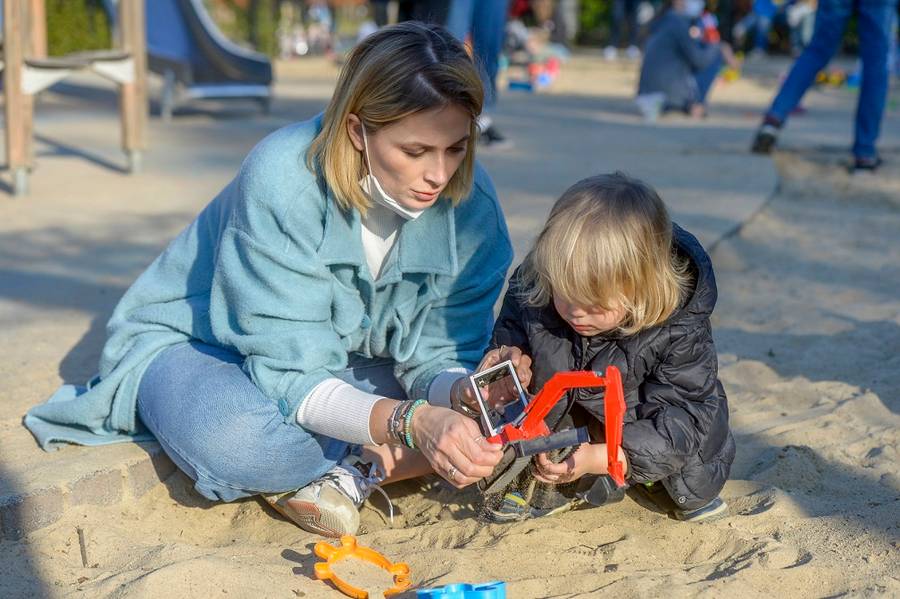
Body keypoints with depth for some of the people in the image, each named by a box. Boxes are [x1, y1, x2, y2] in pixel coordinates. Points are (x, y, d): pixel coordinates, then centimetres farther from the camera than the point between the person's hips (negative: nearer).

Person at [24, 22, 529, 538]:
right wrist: (410, 420, -49)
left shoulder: (470, 202, -18)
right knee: (232, 437, -40)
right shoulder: (283, 180, -32)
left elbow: (436, 354, -14)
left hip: (344, 360, 4)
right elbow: (292, 377, -33)